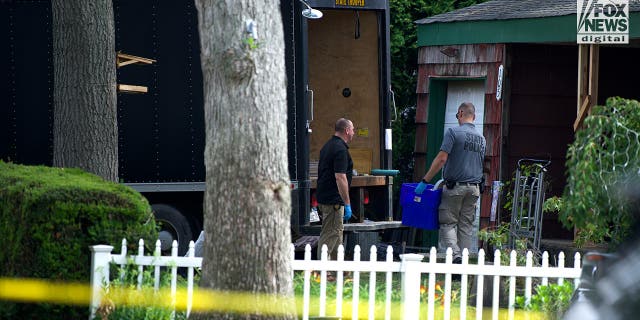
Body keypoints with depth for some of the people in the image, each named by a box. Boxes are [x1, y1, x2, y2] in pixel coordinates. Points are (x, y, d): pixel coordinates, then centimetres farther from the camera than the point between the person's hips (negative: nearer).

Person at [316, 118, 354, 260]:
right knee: (330, 236, -8)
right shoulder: (340, 149, -17)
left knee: (337, 233, 18)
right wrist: (347, 204, -20)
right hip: (333, 201, -10)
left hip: (323, 197, 10)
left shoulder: (328, 146, 15)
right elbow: (340, 178, -23)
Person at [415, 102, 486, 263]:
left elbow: (441, 159, -16)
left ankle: (455, 255, -19)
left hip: (455, 187, -5)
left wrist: (425, 181, -11)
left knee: (448, 223, 1)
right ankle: (464, 261, 8)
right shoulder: (481, 138, 12)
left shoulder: (453, 132, -9)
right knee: (466, 226, 9)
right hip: (474, 187, 5)